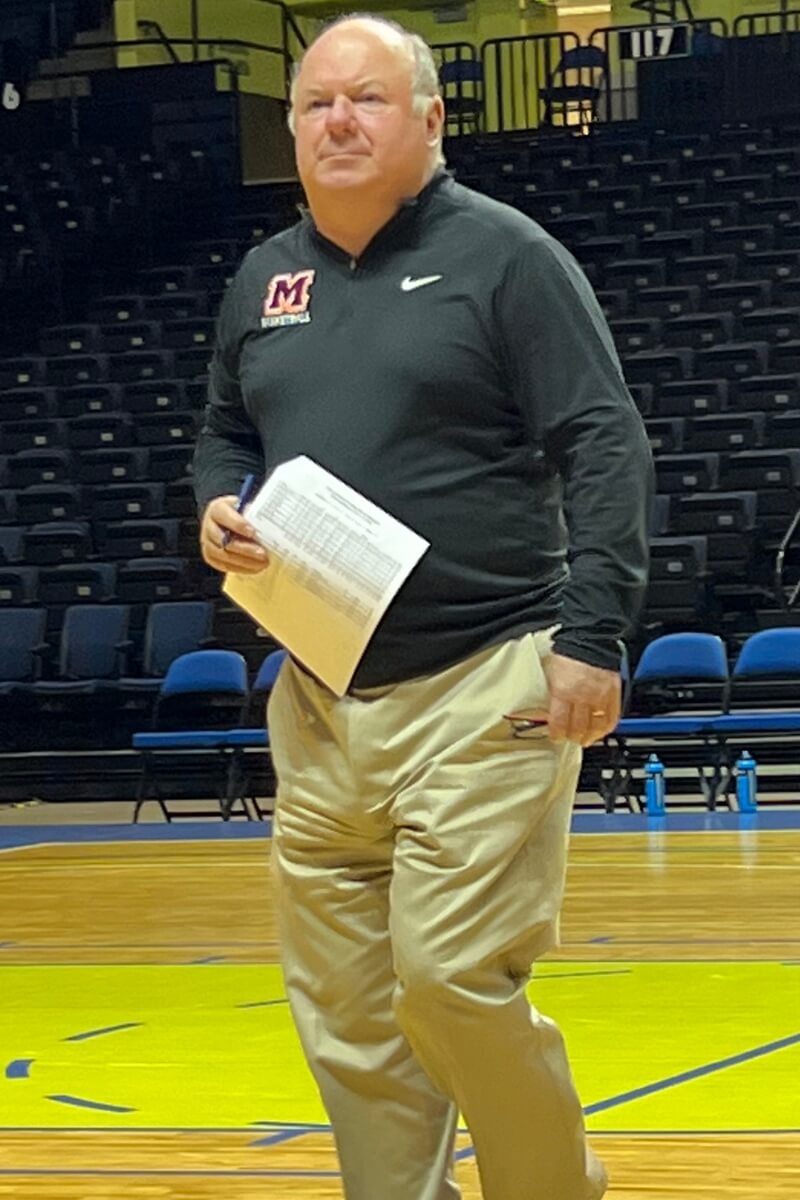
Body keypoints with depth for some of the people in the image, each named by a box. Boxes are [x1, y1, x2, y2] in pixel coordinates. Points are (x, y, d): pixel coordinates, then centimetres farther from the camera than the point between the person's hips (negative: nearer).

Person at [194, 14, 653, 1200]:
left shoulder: (504, 255, -3)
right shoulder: (262, 281, 14)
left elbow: (605, 447, -7)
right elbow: (224, 433, 27)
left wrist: (592, 633, -15)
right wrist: (219, 508, 3)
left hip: (482, 691, -6)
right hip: (318, 695, 6)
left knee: (453, 980, -12)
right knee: (343, 1009, 6)